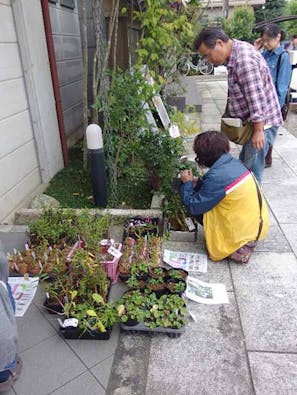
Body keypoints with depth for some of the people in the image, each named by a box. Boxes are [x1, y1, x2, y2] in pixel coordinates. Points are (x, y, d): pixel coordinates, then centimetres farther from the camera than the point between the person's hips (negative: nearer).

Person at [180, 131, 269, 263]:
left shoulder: (217, 176, -26)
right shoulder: (234, 162, 0)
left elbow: (193, 207, -17)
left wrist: (187, 184, -3)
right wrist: (197, 182, 7)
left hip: (245, 232, -8)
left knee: (199, 209, 0)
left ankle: (239, 248, 4)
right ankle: (248, 242, 13)